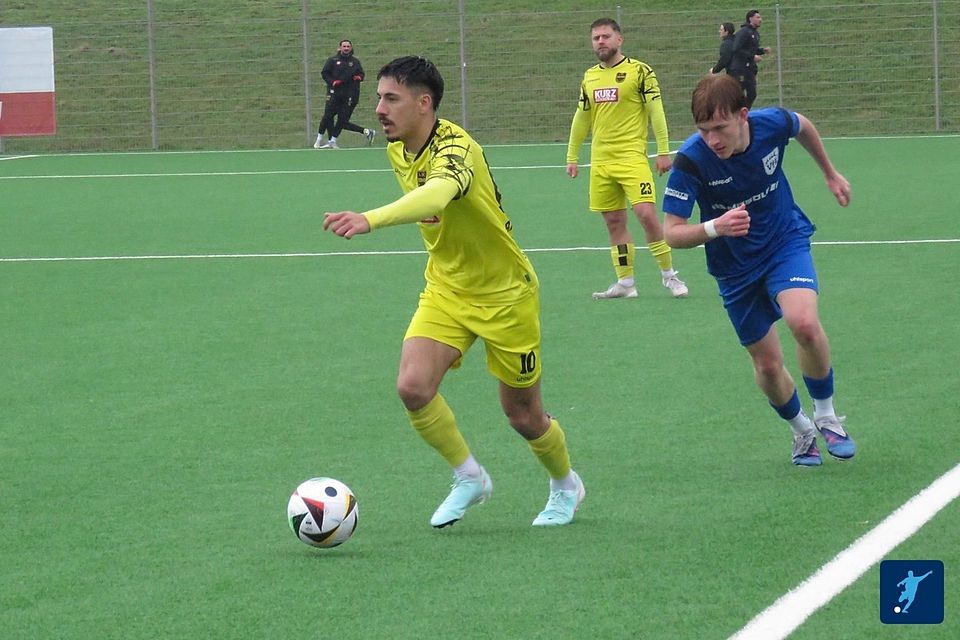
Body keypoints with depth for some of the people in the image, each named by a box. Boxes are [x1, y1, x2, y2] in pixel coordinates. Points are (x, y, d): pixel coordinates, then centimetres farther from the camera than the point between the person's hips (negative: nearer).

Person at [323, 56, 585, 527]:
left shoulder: (455, 148, -30)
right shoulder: (397, 151, -4)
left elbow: (437, 195, -54)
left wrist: (371, 220, -68)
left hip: (505, 293, -6)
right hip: (446, 289, 6)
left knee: (523, 417, 6)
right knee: (413, 386, -17)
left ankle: (566, 486, 37)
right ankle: (469, 478, 6)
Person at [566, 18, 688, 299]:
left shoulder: (639, 71, -4)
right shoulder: (589, 77, 13)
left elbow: (656, 112, -5)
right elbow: (581, 118, 21)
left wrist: (663, 151, -9)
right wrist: (572, 156, 21)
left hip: (632, 158, -6)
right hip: (600, 161, 6)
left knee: (646, 214, -15)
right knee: (614, 222, 5)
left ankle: (669, 274, -2)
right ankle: (625, 282, 11)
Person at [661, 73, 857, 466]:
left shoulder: (772, 125, -21)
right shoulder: (691, 161, -28)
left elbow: (803, 127, 6)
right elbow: (671, 233, -25)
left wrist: (830, 174, 22)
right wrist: (714, 228, -45)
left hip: (787, 242, 0)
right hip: (736, 268, 0)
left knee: (804, 323, -28)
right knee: (767, 365, 7)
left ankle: (826, 417, -3)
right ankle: (801, 430, 39)